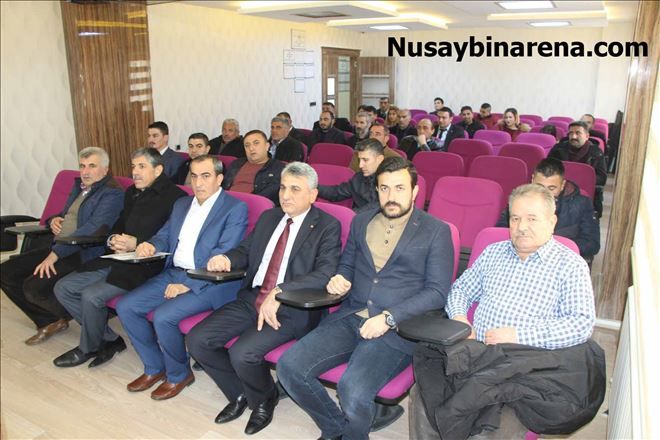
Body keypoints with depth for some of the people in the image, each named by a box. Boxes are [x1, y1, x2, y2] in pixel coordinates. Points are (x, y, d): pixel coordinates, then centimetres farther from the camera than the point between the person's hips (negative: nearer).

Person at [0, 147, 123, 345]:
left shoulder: (112, 193, -12)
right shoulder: (79, 186, 16)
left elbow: (92, 229, -23)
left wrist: (55, 254, -25)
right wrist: (54, 220, 5)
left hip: (83, 254, -9)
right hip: (59, 248, 10)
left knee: (34, 287, -24)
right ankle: (49, 321, 13)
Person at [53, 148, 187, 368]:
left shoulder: (175, 197, -9)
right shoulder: (132, 192, 16)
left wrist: (136, 244, -18)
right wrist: (113, 241, 0)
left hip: (145, 265, -9)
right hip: (117, 259, 9)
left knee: (91, 295, -22)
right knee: (63, 288, 2)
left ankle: (88, 348, 9)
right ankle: (109, 340, 10)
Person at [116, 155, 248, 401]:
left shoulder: (235, 209, -9)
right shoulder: (181, 204, 16)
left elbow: (224, 256, -17)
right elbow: (165, 236, 19)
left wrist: (188, 283, -20)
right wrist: (151, 246, -6)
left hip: (209, 282, -8)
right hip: (173, 273, 8)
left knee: (163, 316, -25)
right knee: (125, 307, -3)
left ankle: (179, 374, 3)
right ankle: (155, 367, 15)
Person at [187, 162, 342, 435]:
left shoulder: (327, 226, -6)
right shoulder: (268, 217, 14)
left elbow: (325, 273, -19)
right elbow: (245, 251, 21)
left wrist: (279, 292, -29)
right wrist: (227, 259, -4)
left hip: (291, 308, -6)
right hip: (252, 298, 7)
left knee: (242, 353, -26)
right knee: (197, 340, -6)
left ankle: (264, 400, 10)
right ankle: (239, 395, 19)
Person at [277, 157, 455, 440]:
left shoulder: (436, 231, 1)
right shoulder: (361, 221, 15)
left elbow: (437, 292, -5)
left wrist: (389, 318, -16)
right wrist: (339, 279, 0)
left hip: (397, 328, -5)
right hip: (350, 318, 5)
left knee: (353, 391, -29)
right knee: (290, 367, -14)